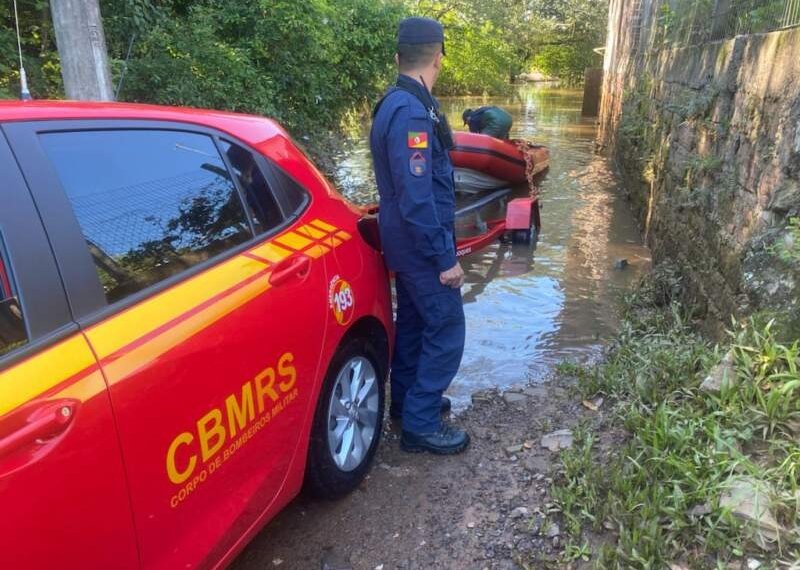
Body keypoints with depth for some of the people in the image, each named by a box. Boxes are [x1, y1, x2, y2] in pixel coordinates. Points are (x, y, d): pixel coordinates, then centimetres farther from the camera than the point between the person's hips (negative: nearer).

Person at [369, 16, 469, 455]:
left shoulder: (396, 103, 9)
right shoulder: (412, 112, -23)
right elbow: (416, 197, -27)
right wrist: (445, 258, -21)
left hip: (406, 242, 10)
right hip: (421, 245, -10)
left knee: (414, 322, 19)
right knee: (446, 331, -1)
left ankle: (407, 400, 34)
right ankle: (420, 425, 9)